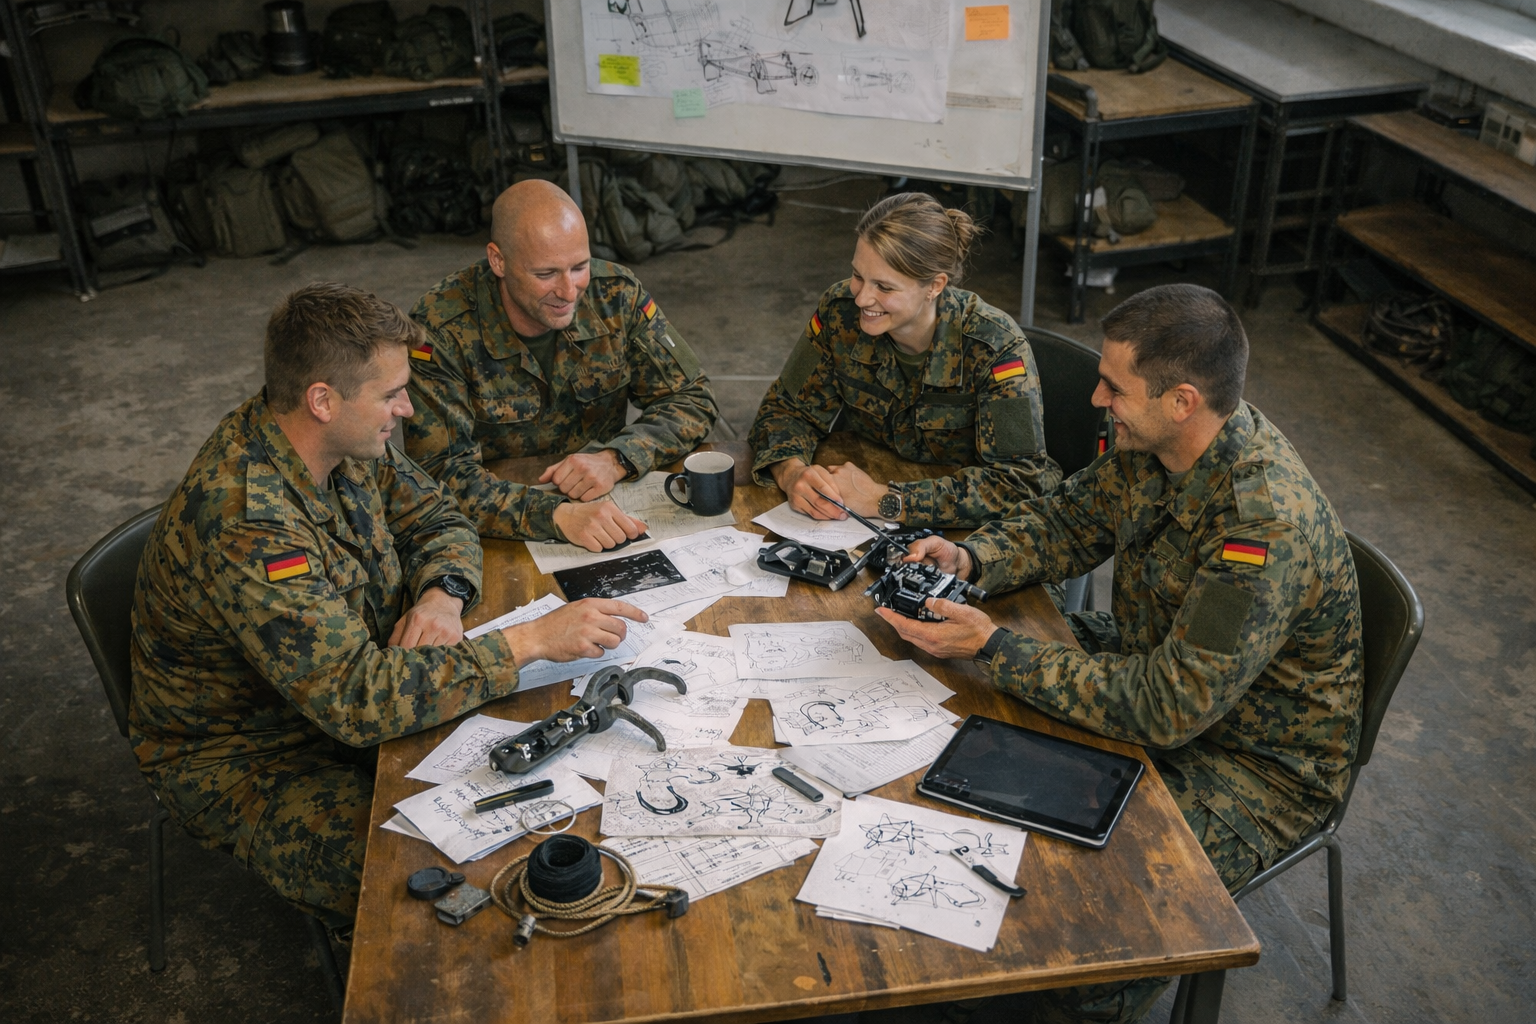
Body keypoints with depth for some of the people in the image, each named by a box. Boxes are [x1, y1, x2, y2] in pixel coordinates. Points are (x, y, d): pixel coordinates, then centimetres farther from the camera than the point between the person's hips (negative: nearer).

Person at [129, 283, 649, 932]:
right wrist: (531, 641, -36)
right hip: (246, 762, -7)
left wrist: (443, 594, -18)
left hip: (343, 696, 8)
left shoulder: (345, 440, -9)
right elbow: (357, 701, -38)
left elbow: (438, 521, 5)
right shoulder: (245, 529, -35)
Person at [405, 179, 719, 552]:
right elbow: (439, 473, -21)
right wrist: (556, 513, -37)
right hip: (501, 536, -2)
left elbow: (693, 398, 0)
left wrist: (616, 458, -19)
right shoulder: (440, 329, -16)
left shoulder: (615, 294, -6)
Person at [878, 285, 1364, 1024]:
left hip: (1256, 762, -8)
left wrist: (993, 649, -33)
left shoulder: (1268, 529, -36)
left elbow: (1164, 710, -34)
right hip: (1159, 660, 8)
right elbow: (1072, 520, 5)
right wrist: (970, 559, -14)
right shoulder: (1155, 443, -11)